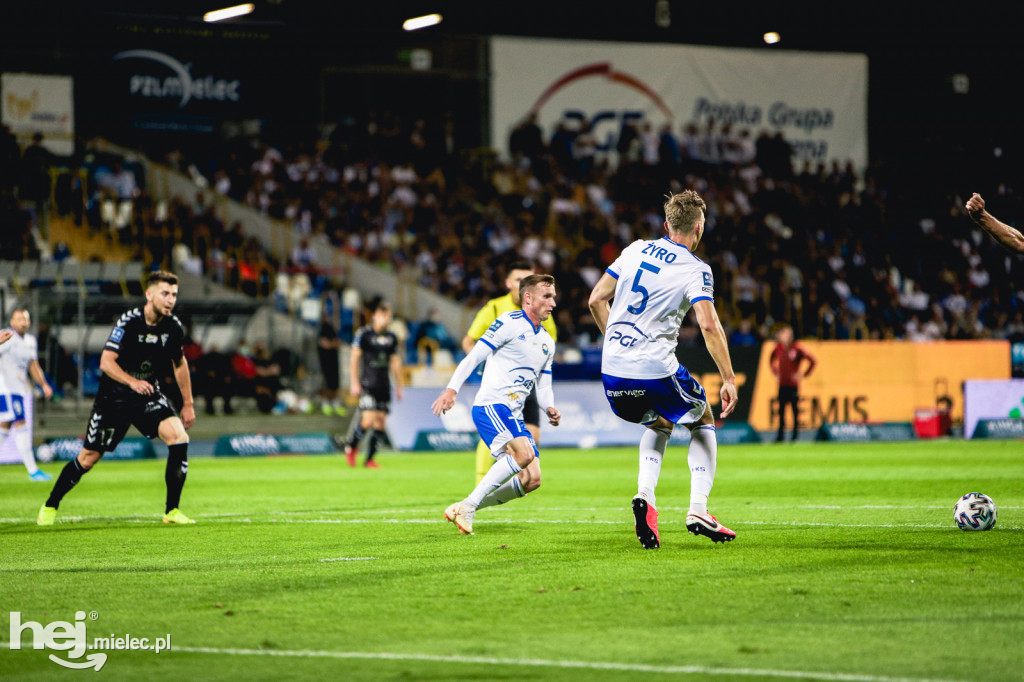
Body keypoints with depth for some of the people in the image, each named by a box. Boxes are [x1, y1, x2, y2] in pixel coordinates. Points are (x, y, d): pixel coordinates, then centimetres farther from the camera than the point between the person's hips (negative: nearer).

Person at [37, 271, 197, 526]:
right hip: (114, 397, -4)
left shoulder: (174, 327, -4)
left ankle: (172, 511, -9)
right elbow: (106, 362, -24)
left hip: (149, 395, 4)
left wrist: (188, 404, 16)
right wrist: (132, 381, -39)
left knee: (179, 437, -19)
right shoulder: (128, 322, -20)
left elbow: (179, 363, 13)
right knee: (89, 457, 1)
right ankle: (49, 507, 23)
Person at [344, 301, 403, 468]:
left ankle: (369, 459, 10)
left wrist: (399, 386, 18)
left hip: (384, 386, 5)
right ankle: (351, 447, 8)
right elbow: (354, 357, -3)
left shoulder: (392, 337, 11)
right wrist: (355, 382, -9)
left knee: (381, 423, 1)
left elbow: (396, 362, 20)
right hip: (367, 385, -5)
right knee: (368, 419, -17)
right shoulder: (364, 334, -4)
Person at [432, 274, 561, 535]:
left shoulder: (547, 342, 20)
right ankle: (467, 506, -23)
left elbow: (543, 385, 23)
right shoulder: (510, 322, -4)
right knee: (523, 453, -30)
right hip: (490, 406, -8)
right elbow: (474, 356, -8)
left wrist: (550, 409, 1)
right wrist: (451, 389, -19)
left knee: (531, 480, -4)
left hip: (513, 416, 8)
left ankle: (462, 510, 8)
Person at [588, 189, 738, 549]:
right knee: (704, 422, 20)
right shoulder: (695, 270, -5)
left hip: (612, 371, 5)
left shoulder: (636, 249, 10)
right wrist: (729, 378, -13)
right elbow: (709, 325, -18)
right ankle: (697, 510, 5)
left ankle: (645, 495, 6)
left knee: (660, 424, 30)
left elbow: (596, 300, 11)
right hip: (656, 369, -5)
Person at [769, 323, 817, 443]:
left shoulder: (797, 348, -9)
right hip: (782, 384, 5)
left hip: (793, 384, -5)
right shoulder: (779, 348, 7)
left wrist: (803, 374, -7)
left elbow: (813, 361, -7)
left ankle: (795, 436, 3)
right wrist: (775, 372, 18)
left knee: (795, 410, -2)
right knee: (781, 410, 5)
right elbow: (772, 360, 29)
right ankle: (780, 436, 9)